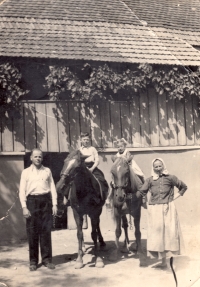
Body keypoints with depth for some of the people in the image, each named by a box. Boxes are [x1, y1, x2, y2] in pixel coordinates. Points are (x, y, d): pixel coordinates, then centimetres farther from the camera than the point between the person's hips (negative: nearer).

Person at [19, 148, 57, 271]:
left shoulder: (47, 171, 9)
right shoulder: (26, 172, 6)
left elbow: (53, 188, 7)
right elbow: (22, 190, 2)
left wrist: (54, 204, 0)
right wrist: (24, 207, -7)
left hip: (46, 201, 1)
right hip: (32, 201, -1)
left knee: (46, 231, 4)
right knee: (32, 232, 3)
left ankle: (47, 259, 14)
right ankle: (33, 261, 13)